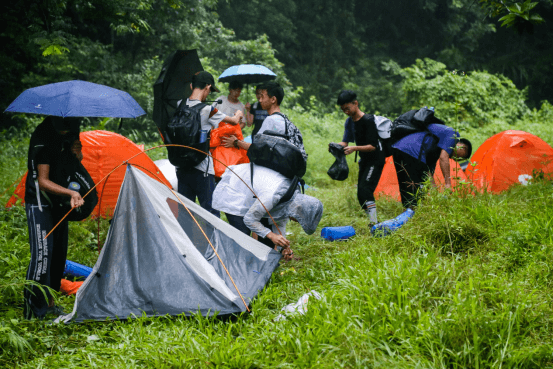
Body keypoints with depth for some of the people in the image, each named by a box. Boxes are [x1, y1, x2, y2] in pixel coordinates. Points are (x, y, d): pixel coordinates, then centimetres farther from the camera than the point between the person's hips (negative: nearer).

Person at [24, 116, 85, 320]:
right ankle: (32, 310, -9)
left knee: (59, 252, 12)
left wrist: (76, 153, -7)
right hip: (39, 203, -8)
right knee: (42, 253, -15)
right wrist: (70, 193, -38)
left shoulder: (68, 134, 1)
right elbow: (43, 181, -26)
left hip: (58, 201, 8)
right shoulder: (42, 138, -23)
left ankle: (48, 302, 24)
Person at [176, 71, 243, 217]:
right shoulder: (206, 110, -13)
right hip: (202, 168, -6)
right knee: (210, 212, 1)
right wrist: (238, 115, 23)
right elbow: (234, 121, -1)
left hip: (182, 166, 6)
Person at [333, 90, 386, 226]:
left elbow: (372, 146, -22)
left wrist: (354, 148, -34)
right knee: (361, 194, 6)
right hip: (364, 160, 9)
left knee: (365, 188, -23)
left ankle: (374, 221, -22)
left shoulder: (368, 120, -19)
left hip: (375, 160, -8)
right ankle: (373, 221, 17)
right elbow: (345, 142, 3)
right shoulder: (349, 122, 6)